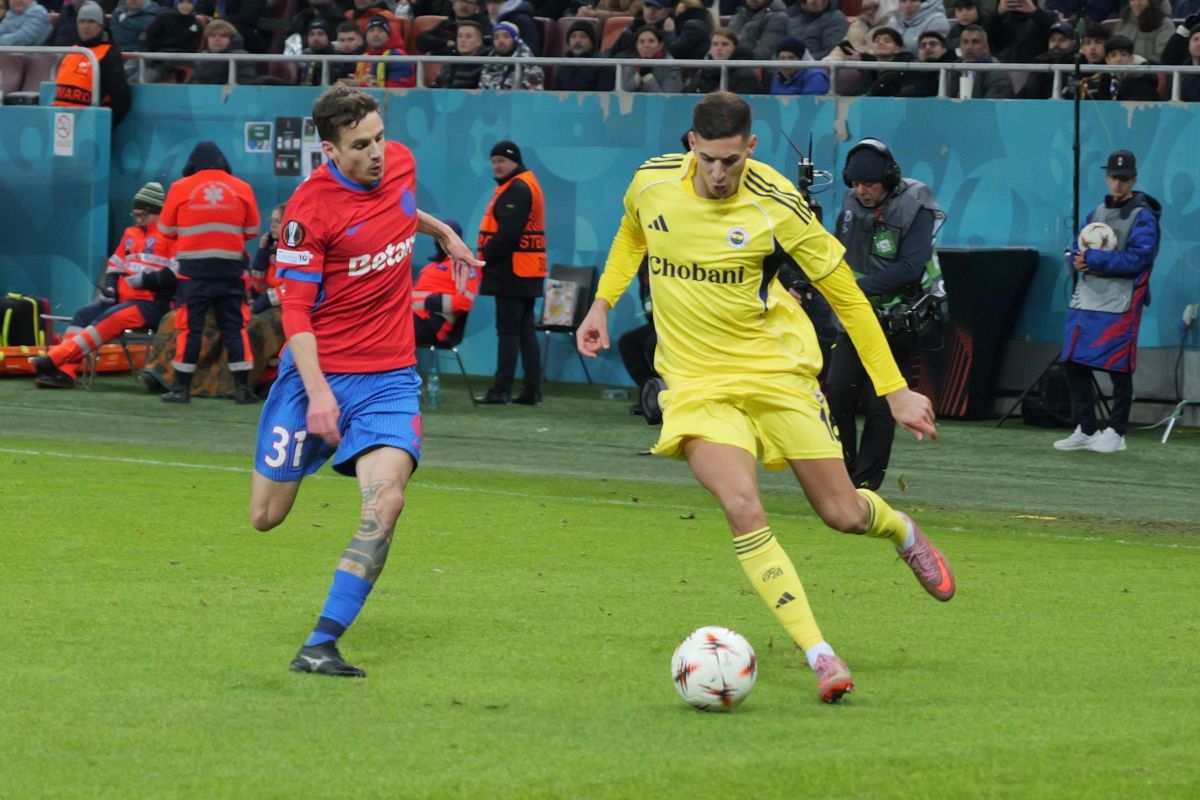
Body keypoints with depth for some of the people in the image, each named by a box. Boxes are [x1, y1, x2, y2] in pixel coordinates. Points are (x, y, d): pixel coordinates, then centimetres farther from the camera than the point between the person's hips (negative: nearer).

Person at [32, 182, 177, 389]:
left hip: (153, 304, -8)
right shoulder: (131, 234, 19)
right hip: (124, 300, 8)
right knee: (83, 315, -11)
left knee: (110, 319, -28)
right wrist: (110, 286, 5)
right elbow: (115, 265, 24)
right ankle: (65, 371, -24)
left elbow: (177, 274, -16)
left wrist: (145, 280, -21)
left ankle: (55, 358, -36)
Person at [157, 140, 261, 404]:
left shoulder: (180, 188, 0)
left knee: (189, 326, 3)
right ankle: (242, 388, 2)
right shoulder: (241, 189, 4)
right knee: (235, 327, 6)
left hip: (193, 270, -1)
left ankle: (181, 387, 3)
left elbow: (166, 230, 7)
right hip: (230, 270, 1)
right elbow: (252, 231, 10)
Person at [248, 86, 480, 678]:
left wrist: (443, 233, 31)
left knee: (385, 501, -21)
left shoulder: (400, 162, 0)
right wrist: (317, 391, -24)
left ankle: (322, 645, -16)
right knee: (266, 518, 5)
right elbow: (296, 309, -16)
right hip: (318, 369, -3)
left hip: (389, 377, 3)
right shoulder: (310, 209, -17)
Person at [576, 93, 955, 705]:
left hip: (776, 369, -1)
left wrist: (895, 391, -8)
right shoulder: (653, 182, -8)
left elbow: (845, 295, -7)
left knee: (842, 514, 3)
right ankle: (820, 656, -19)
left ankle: (904, 534, 42)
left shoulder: (776, 205, -16)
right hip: (697, 383, 1)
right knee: (742, 510, -22)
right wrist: (602, 303, 13)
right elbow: (632, 235, 20)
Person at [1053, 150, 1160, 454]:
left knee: (1119, 369, -4)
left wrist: (1093, 259, -16)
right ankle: (1086, 430, 17)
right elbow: (1077, 249, 17)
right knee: (1074, 364, 7)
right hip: (1085, 300, 7)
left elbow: (1138, 258, -16)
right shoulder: (1097, 212, 17)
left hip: (1120, 304, -7)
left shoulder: (1143, 217, -5)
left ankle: (1116, 433, 6)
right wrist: (1079, 260, -8)